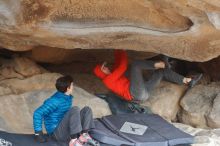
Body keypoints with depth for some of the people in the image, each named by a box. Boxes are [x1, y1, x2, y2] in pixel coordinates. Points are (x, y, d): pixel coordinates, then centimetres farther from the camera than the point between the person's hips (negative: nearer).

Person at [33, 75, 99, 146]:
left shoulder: (68, 97, 7)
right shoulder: (55, 100, -19)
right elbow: (37, 113, -21)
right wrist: (38, 133, -22)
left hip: (66, 129, 8)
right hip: (57, 133, -8)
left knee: (87, 109, 2)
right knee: (75, 109, -27)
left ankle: (84, 135, -17)